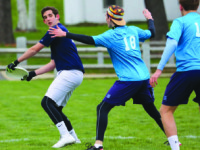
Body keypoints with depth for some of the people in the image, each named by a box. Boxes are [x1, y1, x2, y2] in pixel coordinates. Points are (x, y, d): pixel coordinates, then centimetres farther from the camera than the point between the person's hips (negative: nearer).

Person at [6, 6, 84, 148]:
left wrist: (16, 62, 4)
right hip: (74, 74, 10)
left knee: (47, 102, -16)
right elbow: (53, 64, 25)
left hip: (70, 72, -10)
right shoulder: (57, 32, 26)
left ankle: (66, 136, -23)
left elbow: (35, 49, -5)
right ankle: (73, 137, 15)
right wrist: (33, 73, 20)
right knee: (55, 108, 13)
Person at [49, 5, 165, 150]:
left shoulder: (111, 35, -5)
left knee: (102, 108, -2)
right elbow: (151, 33, 30)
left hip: (128, 80, -6)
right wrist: (150, 19, 51)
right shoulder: (133, 30, 13)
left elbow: (91, 40, -16)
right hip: (144, 77, 6)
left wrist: (65, 34, -16)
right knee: (151, 108, 21)